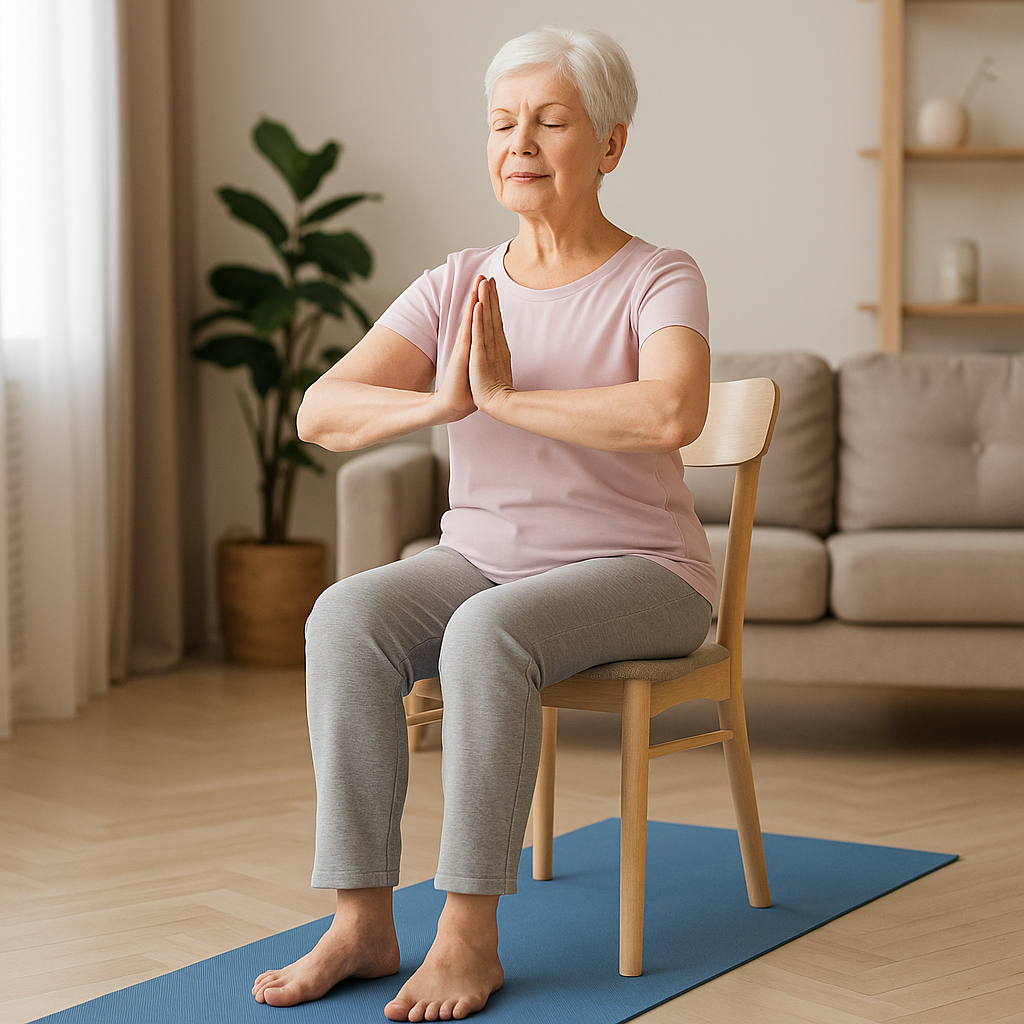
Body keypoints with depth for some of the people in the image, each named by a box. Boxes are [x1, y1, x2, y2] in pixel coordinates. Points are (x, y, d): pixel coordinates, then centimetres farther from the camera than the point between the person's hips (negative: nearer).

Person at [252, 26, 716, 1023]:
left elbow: (672, 414, -31)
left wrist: (506, 395, -24)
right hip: (481, 558, 4)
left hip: (633, 572, -4)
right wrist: (442, 401, -27)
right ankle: (361, 922, -22)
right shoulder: (455, 288, 4)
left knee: (488, 632, -35)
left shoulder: (657, 283, -8)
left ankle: (470, 935, -26)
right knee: (346, 617, -25)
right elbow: (321, 414, -8)